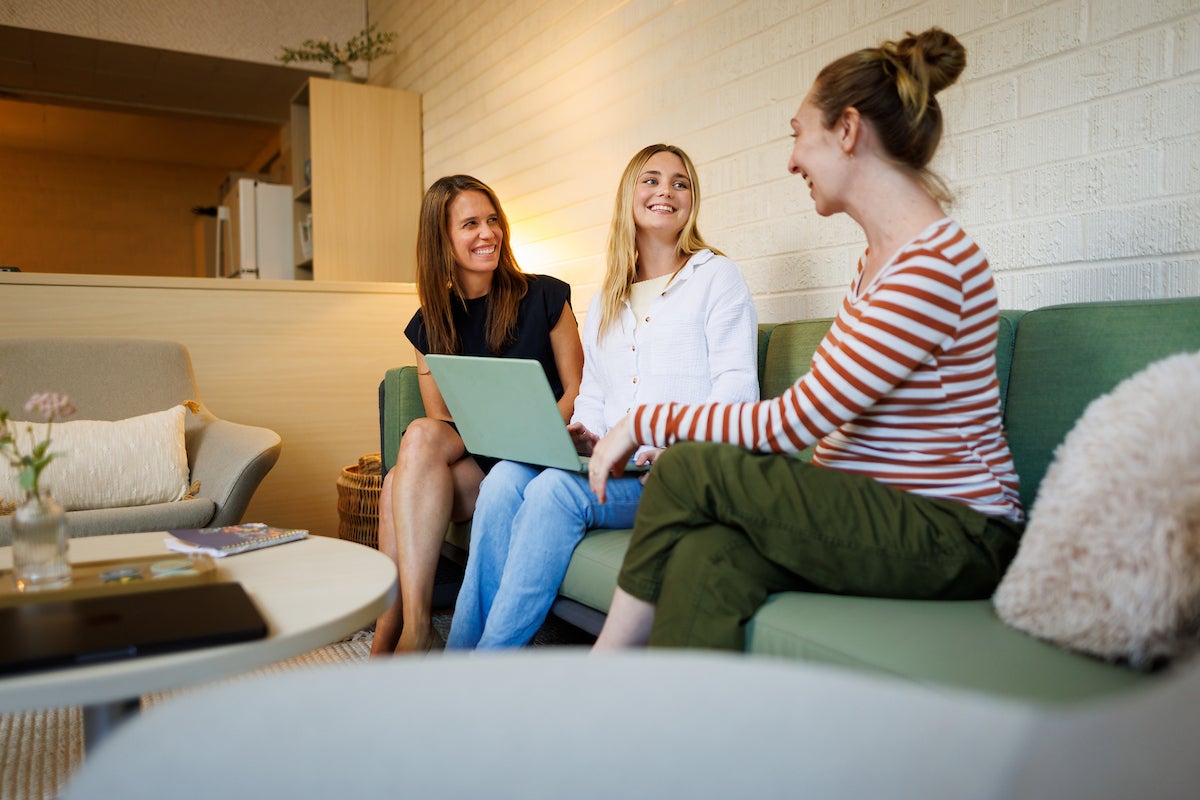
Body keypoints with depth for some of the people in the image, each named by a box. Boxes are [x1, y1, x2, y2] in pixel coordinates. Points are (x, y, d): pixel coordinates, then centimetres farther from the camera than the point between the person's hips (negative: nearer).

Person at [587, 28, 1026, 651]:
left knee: (689, 467, -19)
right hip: (871, 515, 8)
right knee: (707, 561, -20)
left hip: (955, 536, -8)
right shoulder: (878, 258, 14)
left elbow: (791, 424, -20)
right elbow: (820, 422, 11)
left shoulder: (935, 264, -18)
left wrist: (646, 421, -10)